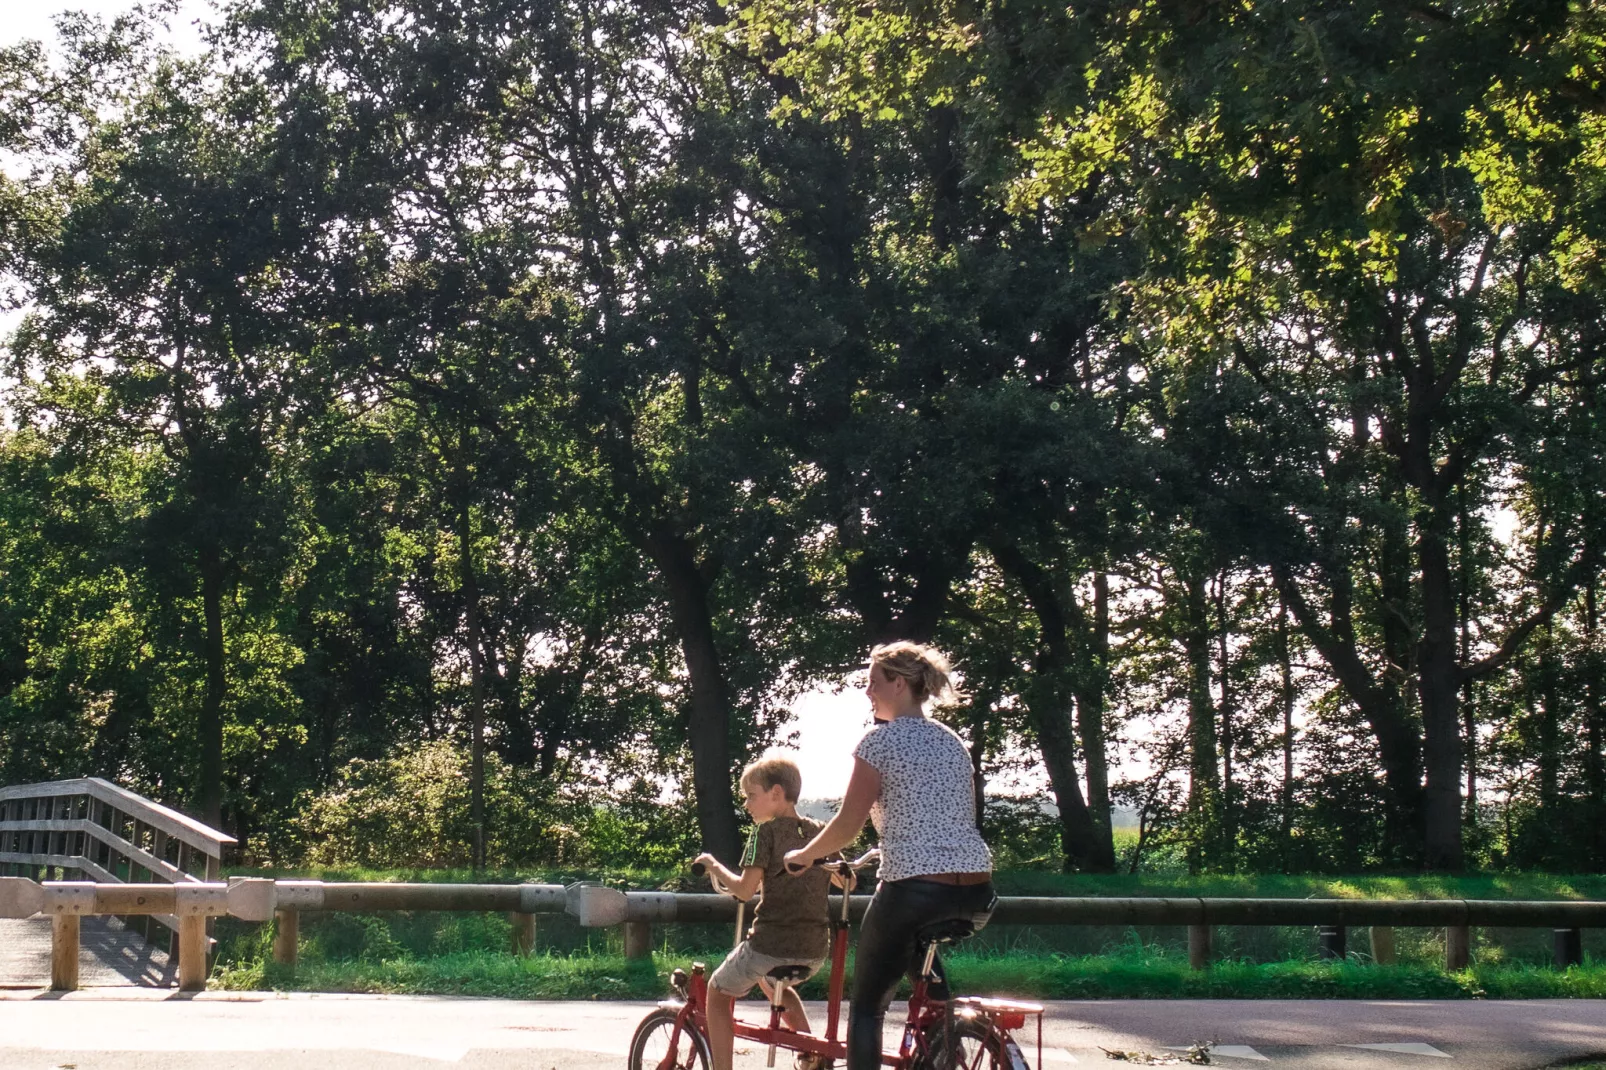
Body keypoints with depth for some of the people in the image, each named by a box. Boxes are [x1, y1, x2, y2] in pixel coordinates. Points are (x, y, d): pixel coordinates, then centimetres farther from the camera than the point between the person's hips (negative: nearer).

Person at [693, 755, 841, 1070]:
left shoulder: (766, 831, -7)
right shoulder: (819, 832, 11)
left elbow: (745, 890, -12)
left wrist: (714, 866, 2)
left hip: (771, 943, -7)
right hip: (815, 949, 7)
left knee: (718, 991, 16)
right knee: (771, 982, 36)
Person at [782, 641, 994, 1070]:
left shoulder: (880, 740, -4)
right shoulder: (954, 741, 17)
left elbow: (848, 825, -6)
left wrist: (802, 856, 10)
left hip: (915, 889, -7)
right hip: (976, 892, 7)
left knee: (866, 1003, 7)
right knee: (918, 949, 37)